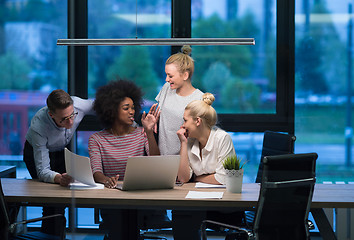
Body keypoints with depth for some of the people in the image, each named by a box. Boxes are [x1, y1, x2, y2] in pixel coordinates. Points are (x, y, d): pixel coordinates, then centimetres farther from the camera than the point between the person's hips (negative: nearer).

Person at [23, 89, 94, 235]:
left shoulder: (79, 105, -33)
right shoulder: (38, 127, -40)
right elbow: (42, 171, -38)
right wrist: (58, 178, -59)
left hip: (62, 151, 4)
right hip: (36, 152, -4)